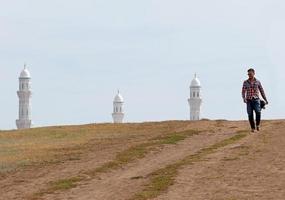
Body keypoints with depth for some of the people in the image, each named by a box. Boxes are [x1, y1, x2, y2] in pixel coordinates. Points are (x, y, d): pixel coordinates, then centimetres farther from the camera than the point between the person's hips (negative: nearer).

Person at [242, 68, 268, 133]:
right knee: (250, 115, -5)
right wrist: (244, 98, -18)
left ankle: (257, 125, -3)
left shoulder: (258, 82, 4)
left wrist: (265, 100, 8)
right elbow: (243, 92, 2)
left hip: (256, 100, -1)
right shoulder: (245, 82, 3)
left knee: (258, 112, -24)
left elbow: (262, 91, 11)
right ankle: (253, 128, 8)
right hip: (249, 101, 1)